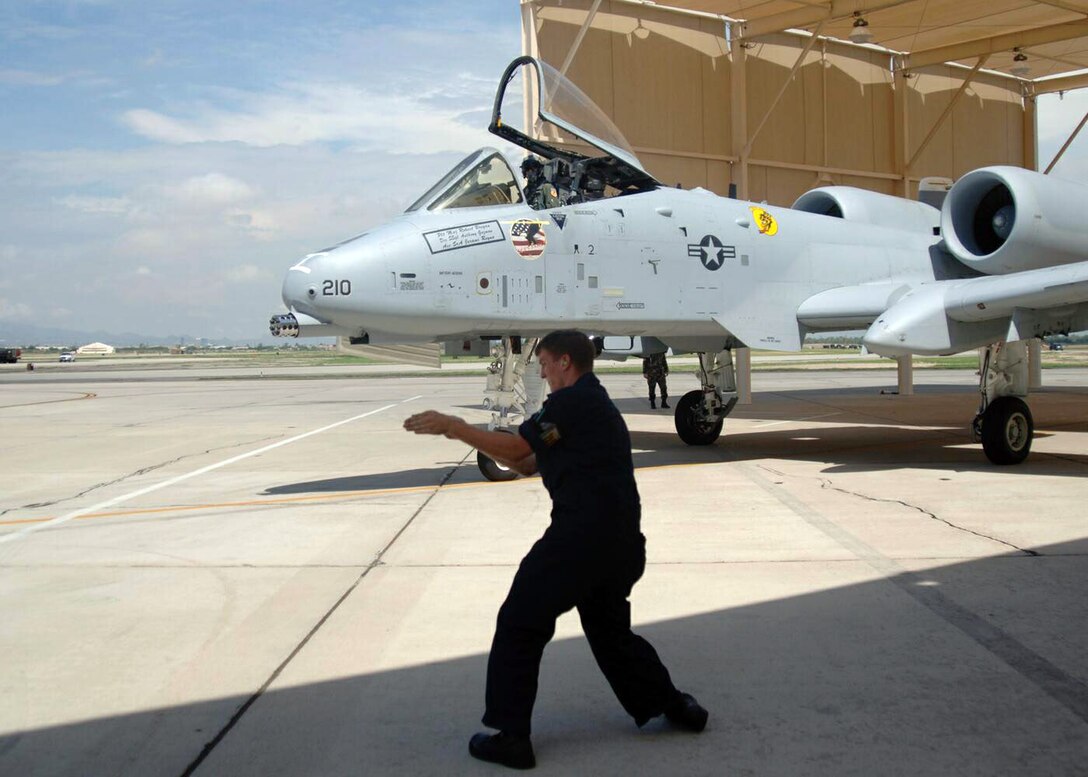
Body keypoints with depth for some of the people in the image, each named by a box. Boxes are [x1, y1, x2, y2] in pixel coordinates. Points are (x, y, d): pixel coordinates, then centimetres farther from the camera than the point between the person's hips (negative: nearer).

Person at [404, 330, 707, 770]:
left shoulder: (573, 403, -8)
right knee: (609, 627, 26)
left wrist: (450, 426, -5)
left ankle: (511, 737, 2)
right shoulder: (597, 405, 23)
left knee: (520, 624, -1)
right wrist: (467, 436, 16)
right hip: (620, 539, 10)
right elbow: (526, 463, 23)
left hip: (582, 534, -10)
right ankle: (673, 706, 31)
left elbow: (514, 447, -11)